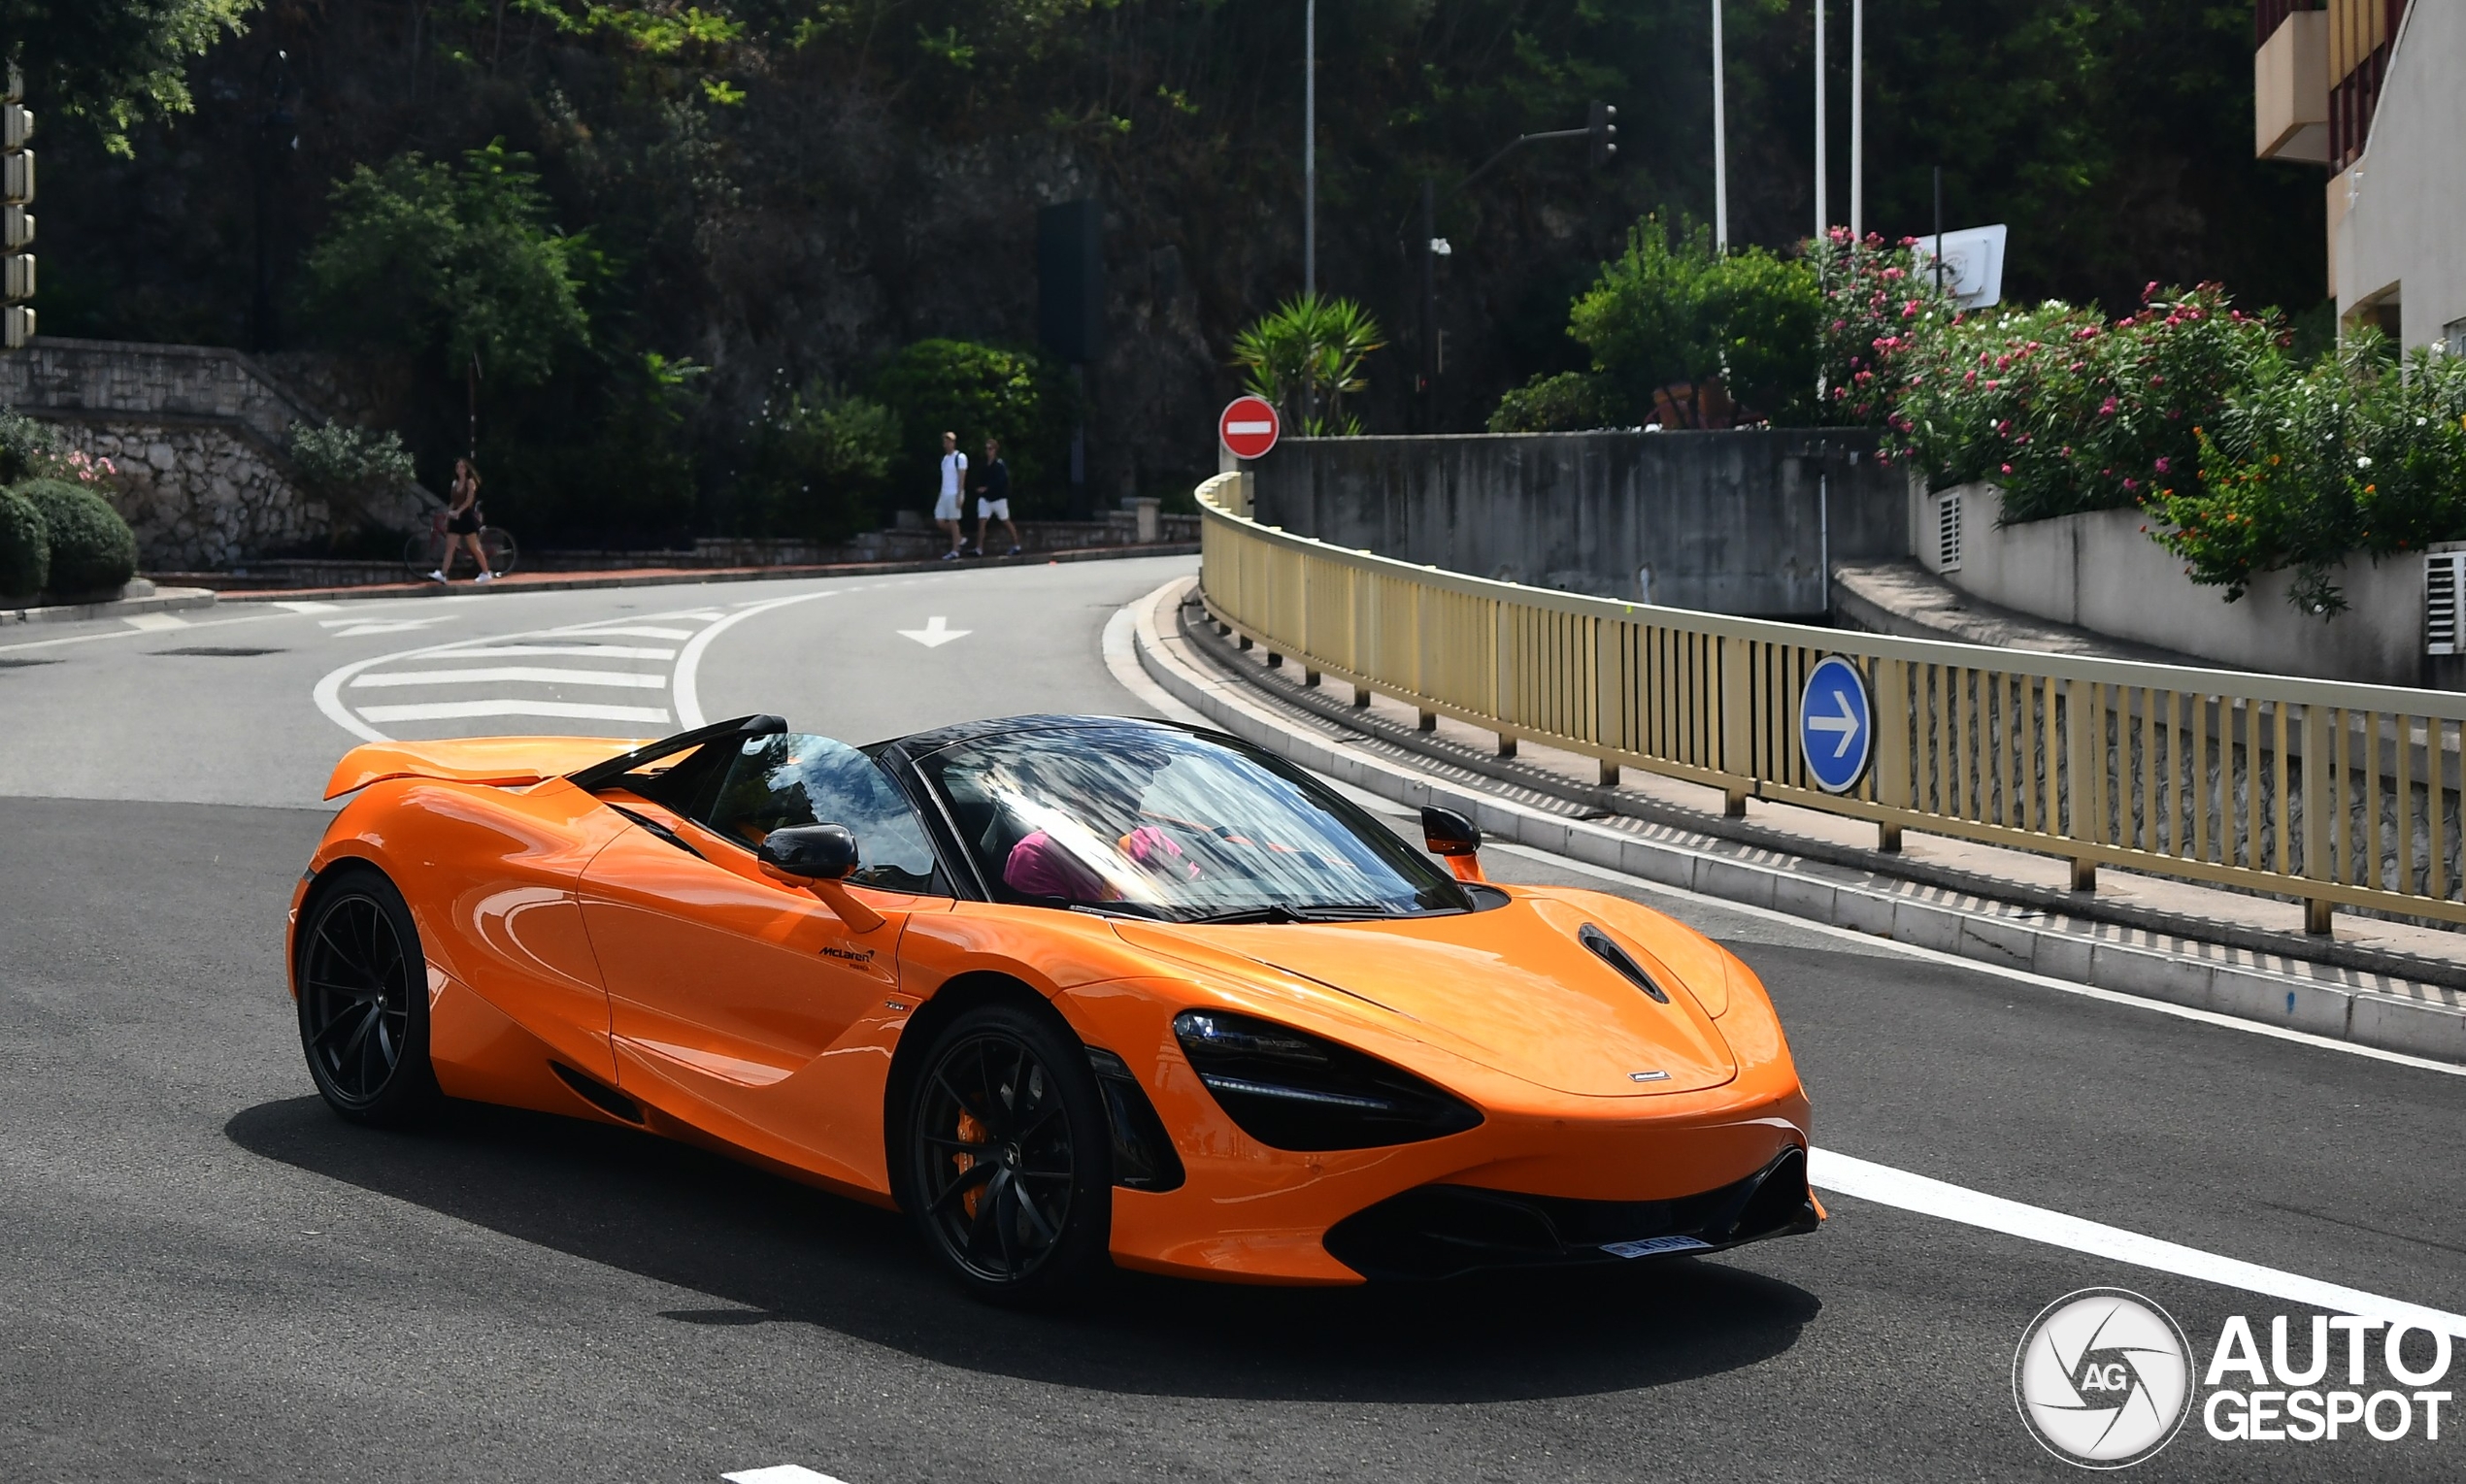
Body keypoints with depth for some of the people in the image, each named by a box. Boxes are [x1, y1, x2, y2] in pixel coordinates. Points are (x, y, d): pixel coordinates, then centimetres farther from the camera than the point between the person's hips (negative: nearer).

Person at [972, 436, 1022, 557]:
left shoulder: (1000, 464, -12)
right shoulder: (984, 464, 6)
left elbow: (1001, 480, -21)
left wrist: (986, 488, -26)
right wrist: (979, 487, -1)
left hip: (999, 497, -5)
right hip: (985, 498, 5)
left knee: (1006, 522, 6)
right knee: (981, 521, -6)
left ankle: (1016, 546, 20)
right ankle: (979, 549, -7)